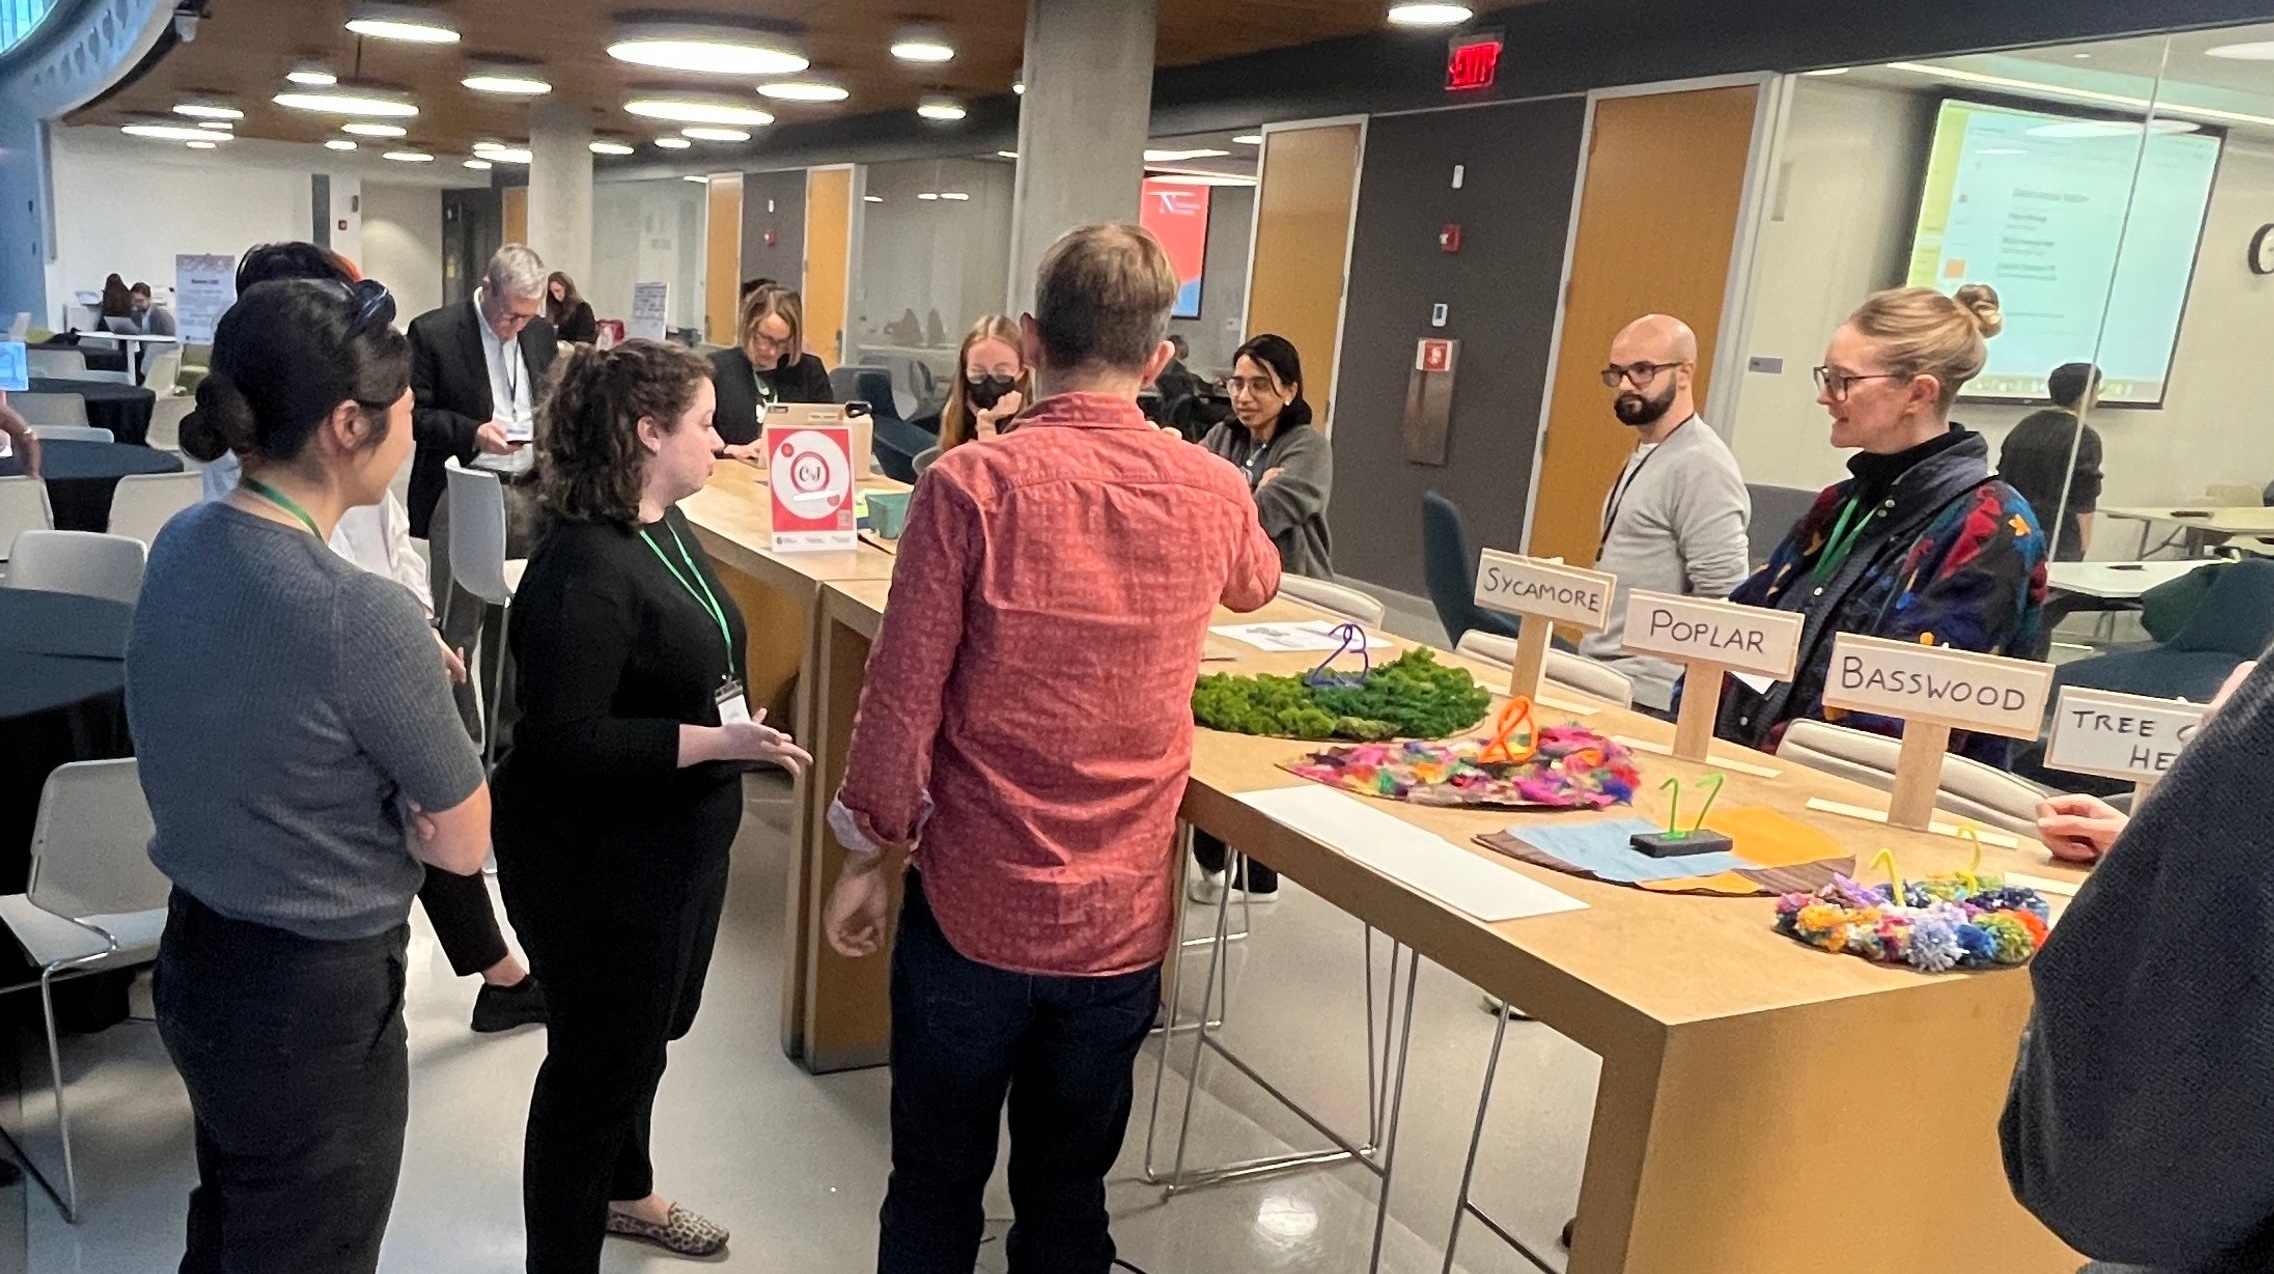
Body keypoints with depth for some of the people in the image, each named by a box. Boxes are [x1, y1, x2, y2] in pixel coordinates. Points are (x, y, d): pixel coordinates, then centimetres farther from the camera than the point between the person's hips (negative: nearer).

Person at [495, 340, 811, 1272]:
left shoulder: (666, 526, 3)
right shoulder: (583, 568, -26)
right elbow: (564, 739, -29)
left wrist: (734, 724, 6)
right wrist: (715, 743, -31)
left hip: (678, 843, 10)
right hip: (600, 863, -10)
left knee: (648, 1033, 27)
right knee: (599, 1057, 8)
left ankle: (623, 1190, 52)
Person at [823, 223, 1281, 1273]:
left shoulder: (972, 483, -15)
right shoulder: (1215, 494, -3)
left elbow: (904, 697, -14)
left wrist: (867, 854, 2)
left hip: (972, 908, -3)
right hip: (1121, 918, 3)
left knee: (936, 1189, 17)